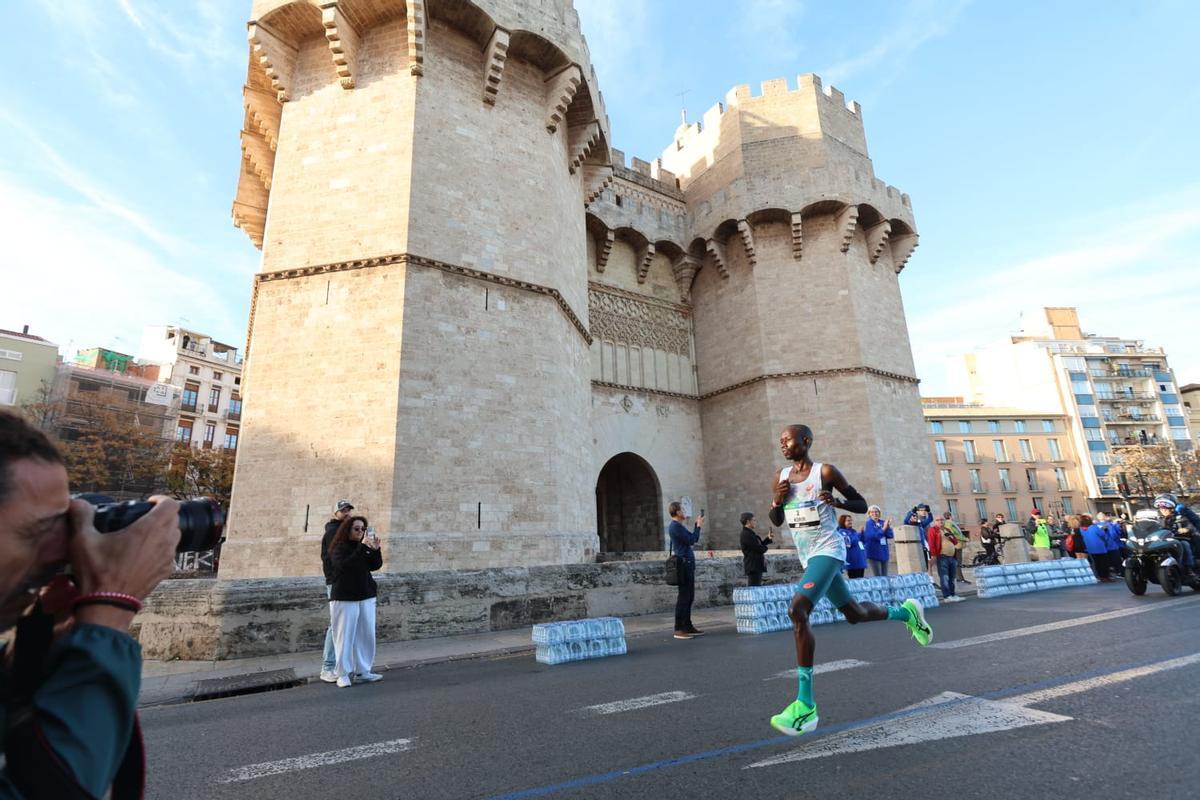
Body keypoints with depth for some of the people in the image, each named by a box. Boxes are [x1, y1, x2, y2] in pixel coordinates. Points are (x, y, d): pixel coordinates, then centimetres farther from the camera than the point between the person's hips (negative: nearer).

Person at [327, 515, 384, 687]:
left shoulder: (364, 546, 9)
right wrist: (363, 547, -29)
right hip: (345, 598, -5)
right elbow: (345, 565, -25)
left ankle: (363, 671, 15)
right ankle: (343, 674, 10)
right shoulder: (339, 548, -7)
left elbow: (376, 565, 5)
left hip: (366, 597, 5)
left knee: (366, 635, 6)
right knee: (345, 636, -1)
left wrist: (375, 549, -12)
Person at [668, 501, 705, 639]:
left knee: (689, 596, 14)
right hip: (684, 563, -10)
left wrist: (697, 524, 16)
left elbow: (693, 539, 20)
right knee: (684, 597, -7)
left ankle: (687, 626, 21)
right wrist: (698, 526, -6)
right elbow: (691, 540, -16)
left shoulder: (678, 526, 19)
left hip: (688, 563, 10)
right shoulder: (675, 526, -13)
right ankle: (679, 629, -4)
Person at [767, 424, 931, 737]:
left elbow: (862, 505, -2)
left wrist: (838, 502, -21)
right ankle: (905, 612, 50)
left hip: (827, 551, -7)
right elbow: (776, 521, 14)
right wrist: (777, 502, -7)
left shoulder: (826, 472, -9)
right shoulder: (780, 478, 6)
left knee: (797, 611, -25)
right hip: (808, 557, 7)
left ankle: (806, 705, -19)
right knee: (855, 615, 19)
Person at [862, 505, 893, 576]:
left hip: (884, 553, 5)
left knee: (885, 576, 8)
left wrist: (888, 527, -15)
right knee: (878, 577, -5)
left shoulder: (883, 523, 7)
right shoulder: (868, 523, -7)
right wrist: (883, 528, -19)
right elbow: (873, 536, -19)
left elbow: (891, 535, 1)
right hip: (874, 554, -5)